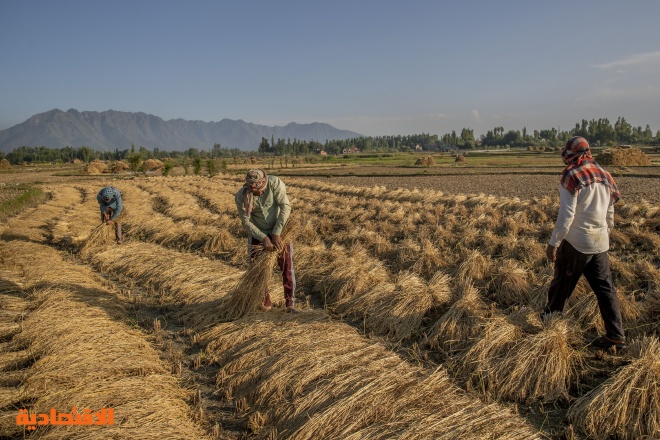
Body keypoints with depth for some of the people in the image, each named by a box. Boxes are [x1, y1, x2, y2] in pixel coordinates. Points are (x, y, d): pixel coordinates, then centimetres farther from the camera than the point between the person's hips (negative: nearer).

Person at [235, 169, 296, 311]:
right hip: (257, 232, 1)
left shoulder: (275, 183, -25)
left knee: (287, 266, -2)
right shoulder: (241, 196, -21)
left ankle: (290, 302, 9)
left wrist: (276, 233, -25)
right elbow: (246, 222, -14)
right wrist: (264, 238, -22)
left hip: (279, 230, -1)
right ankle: (265, 302, 19)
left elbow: (285, 206, -22)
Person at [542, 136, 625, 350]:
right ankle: (616, 335, 11)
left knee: (562, 284, 10)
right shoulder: (604, 175, 7)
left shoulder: (572, 176, -14)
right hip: (600, 242, 6)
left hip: (576, 242, -6)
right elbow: (610, 213, 15)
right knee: (605, 288, 10)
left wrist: (553, 242, -12)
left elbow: (566, 214, -18)